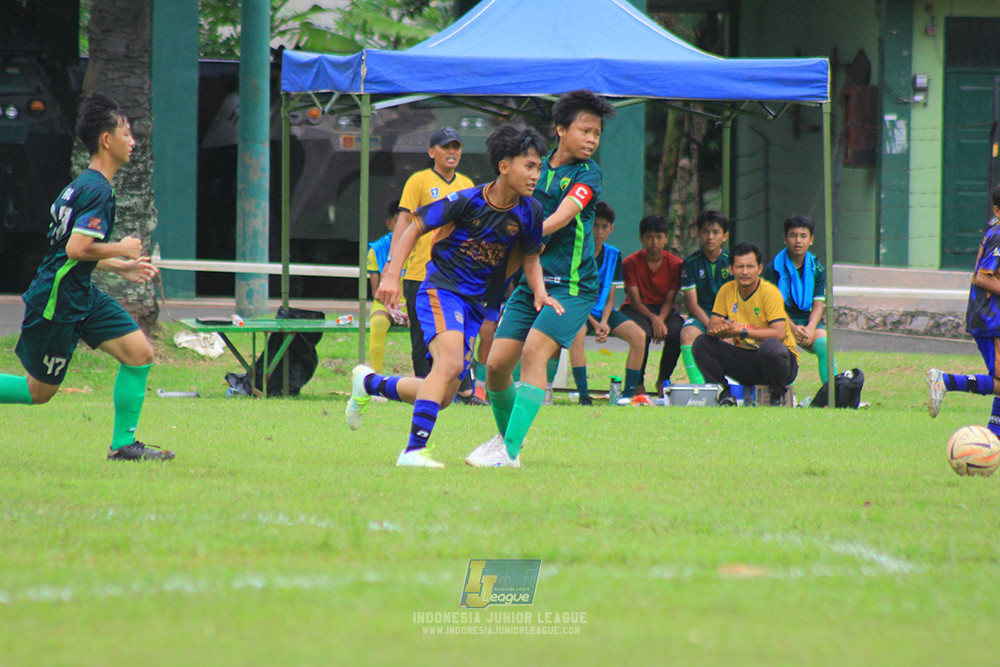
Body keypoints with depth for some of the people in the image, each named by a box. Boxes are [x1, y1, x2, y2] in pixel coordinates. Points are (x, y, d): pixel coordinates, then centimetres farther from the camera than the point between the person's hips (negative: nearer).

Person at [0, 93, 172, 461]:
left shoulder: (85, 185, 12)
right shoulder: (98, 191, -19)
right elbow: (76, 249, -28)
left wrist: (120, 267, 19)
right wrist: (120, 249, -13)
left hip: (81, 294, 10)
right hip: (56, 302, -10)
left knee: (139, 353, 0)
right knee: (39, 391, 1)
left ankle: (123, 444, 5)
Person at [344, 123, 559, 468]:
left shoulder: (528, 213, -1)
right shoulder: (466, 201, -14)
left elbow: (530, 258, 15)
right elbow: (414, 229, -2)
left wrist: (540, 293, -5)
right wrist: (392, 275, -11)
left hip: (479, 304, 6)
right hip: (441, 289, -6)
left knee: (443, 397, 6)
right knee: (451, 362, -31)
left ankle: (369, 383, 32)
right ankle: (414, 450, -30)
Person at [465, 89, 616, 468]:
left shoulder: (587, 175, -6)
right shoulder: (537, 169, 9)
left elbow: (562, 217, -21)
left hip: (572, 285, -5)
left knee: (534, 351, -23)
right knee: (496, 364, 1)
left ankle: (510, 451, -25)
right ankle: (507, 435, 27)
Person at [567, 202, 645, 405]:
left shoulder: (613, 255, 5)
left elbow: (610, 297, 7)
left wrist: (604, 322, -12)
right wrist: (594, 323, -21)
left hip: (603, 311, 5)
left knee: (638, 335, -19)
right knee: (577, 333, -38)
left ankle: (629, 393, -14)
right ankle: (583, 394, -36)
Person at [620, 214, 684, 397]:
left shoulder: (675, 264, -2)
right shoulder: (631, 263, -7)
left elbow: (669, 300, -4)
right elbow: (635, 301, -11)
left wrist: (661, 320, -25)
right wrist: (653, 319, -28)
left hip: (664, 311, 2)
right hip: (637, 310, -2)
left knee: (677, 333, -32)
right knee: (643, 333, -37)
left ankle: (663, 381, -8)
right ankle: (637, 383, -18)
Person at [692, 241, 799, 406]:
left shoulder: (770, 292, -15)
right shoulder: (727, 290, 1)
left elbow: (779, 333, -25)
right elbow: (712, 326, -1)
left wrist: (742, 331, -35)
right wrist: (717, 329, -28)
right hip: (744, 358, 5)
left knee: (770, 347, -39)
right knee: (701, 344, -12)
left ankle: (779, 395, -13)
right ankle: (724, 395, -9)